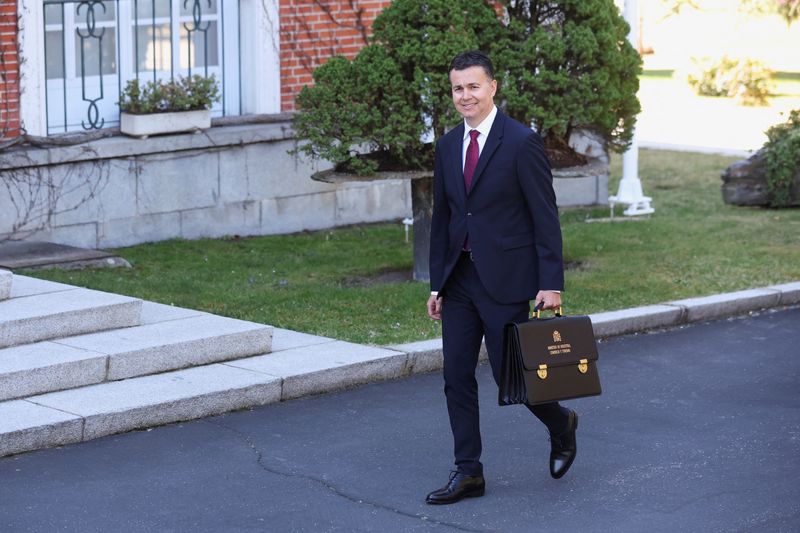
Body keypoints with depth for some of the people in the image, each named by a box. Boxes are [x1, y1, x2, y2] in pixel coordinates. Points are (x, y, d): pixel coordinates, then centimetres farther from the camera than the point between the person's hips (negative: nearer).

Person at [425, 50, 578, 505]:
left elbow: (546, 216, -10)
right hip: (459, 278, 6)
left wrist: (551, 283, -14)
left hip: (504, 278, -6)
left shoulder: (522, 142, -9)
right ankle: (468, 472, 11)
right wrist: (437, 284, 12)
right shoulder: (448, 146, 10)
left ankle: (561, 424, 27)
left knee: (509, 373, -2)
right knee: (457, 376, 4)